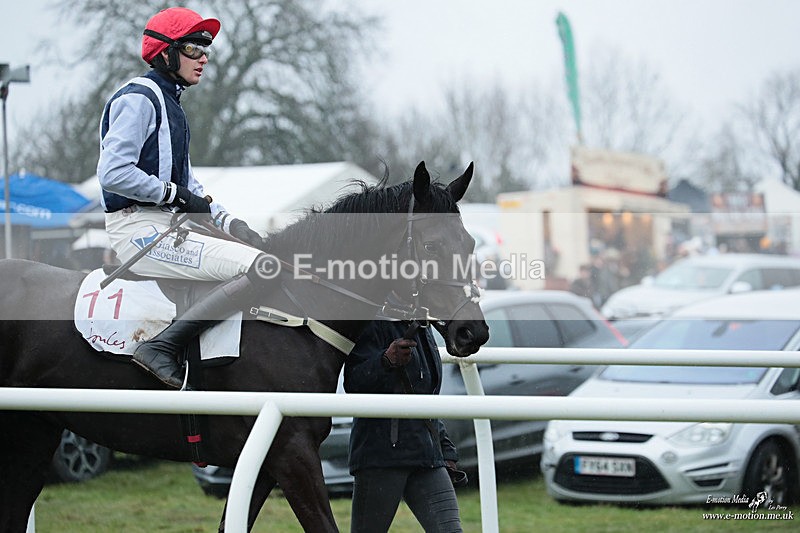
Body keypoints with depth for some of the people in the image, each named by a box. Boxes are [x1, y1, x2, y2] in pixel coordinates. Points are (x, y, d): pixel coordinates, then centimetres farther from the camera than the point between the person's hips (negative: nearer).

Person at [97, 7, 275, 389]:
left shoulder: (169, 103, 22)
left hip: (166, 225, 11)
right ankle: (161, 347, -30)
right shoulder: (139, 99, -8)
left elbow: (186, 185, 23)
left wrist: (225, 220, 7)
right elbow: (113, 173, -19)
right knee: (263, 268, -24)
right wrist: (174, 193, -12)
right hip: (138, 228, -11)